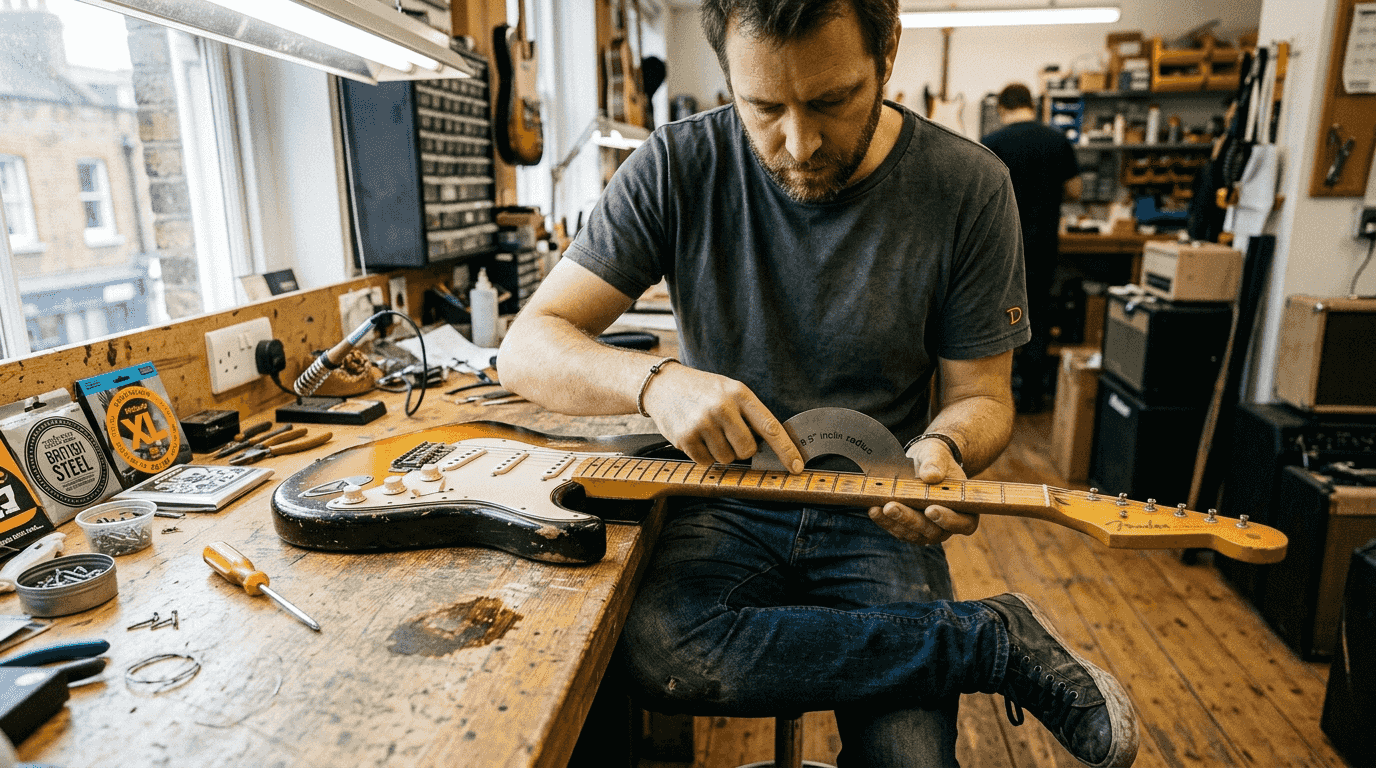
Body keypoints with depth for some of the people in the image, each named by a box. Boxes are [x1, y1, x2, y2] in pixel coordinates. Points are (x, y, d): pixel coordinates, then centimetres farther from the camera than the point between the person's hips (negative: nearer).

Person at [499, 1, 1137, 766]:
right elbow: (526, 346, -9)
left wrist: (942, 449, -22)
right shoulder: (678, 166, -8)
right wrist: (655, 380, -29)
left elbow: (979, 394, 2)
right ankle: (999, 638, -12)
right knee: (658, 650, -30)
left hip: (877, 513, -1)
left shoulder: (967, 187, -6)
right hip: (727, 503, 2)